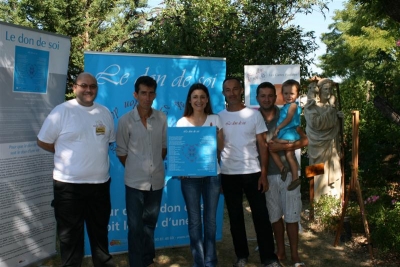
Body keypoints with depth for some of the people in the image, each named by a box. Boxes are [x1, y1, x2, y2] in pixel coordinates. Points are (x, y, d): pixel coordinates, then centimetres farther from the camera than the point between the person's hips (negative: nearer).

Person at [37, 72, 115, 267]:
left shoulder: (105, 113, 7)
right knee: (70, 234, 9)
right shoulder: (62, 111, -8)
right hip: (69, 184, -4)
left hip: (100, 182, 5)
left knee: (100, 230, 20)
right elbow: (43, 141, -4)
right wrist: (69, 154, 0)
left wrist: (94, 154, 3)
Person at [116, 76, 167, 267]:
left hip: (156, 180, 3)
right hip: (135, 181, -2)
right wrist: (135, 170, 4)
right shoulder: (125, 120, -8)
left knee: (150, 223, 18)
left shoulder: (162, 119, -2)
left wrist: (155, 165, 9)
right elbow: (121, 152, 0)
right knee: (135, 226, 6)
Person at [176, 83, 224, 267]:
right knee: (194, 220, 6)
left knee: (210, 219, 9)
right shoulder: (182, 122, 1)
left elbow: (221, 147, 4)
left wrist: (214, 135, -14)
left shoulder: (215, 119, 4)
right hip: (190, 177, -1)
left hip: (212, 175, 1)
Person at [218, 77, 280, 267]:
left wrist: (264, 174, -6)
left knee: (261, 216, 2)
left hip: (252, 172, -1)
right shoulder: (219, 117, 4)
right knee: (235, 217, 10)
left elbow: (263, 145, 1)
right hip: (228, 174, 1)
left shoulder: (254, 114, 1)